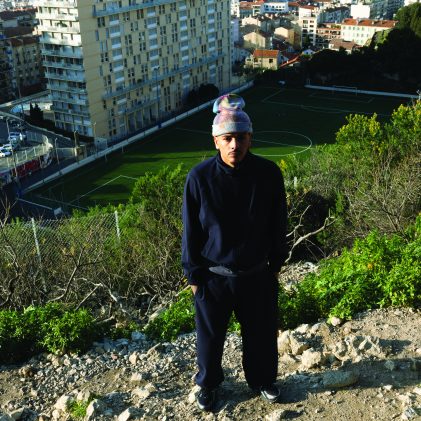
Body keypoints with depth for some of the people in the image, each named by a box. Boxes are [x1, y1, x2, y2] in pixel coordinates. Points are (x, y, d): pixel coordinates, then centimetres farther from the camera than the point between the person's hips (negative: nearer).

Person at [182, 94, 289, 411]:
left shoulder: (269, 173, -14)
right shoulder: (200, 177, -17)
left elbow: (278, 223, 0)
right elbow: (191, 230, -6)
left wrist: (276, 263, 7)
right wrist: (193, 275, -2)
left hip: (258, 275, 1)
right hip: (213, 277, -1)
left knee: (261, 332, 20)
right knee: (210, 336, 18)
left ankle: (263, 380, 49)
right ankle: (209, 384, 46)